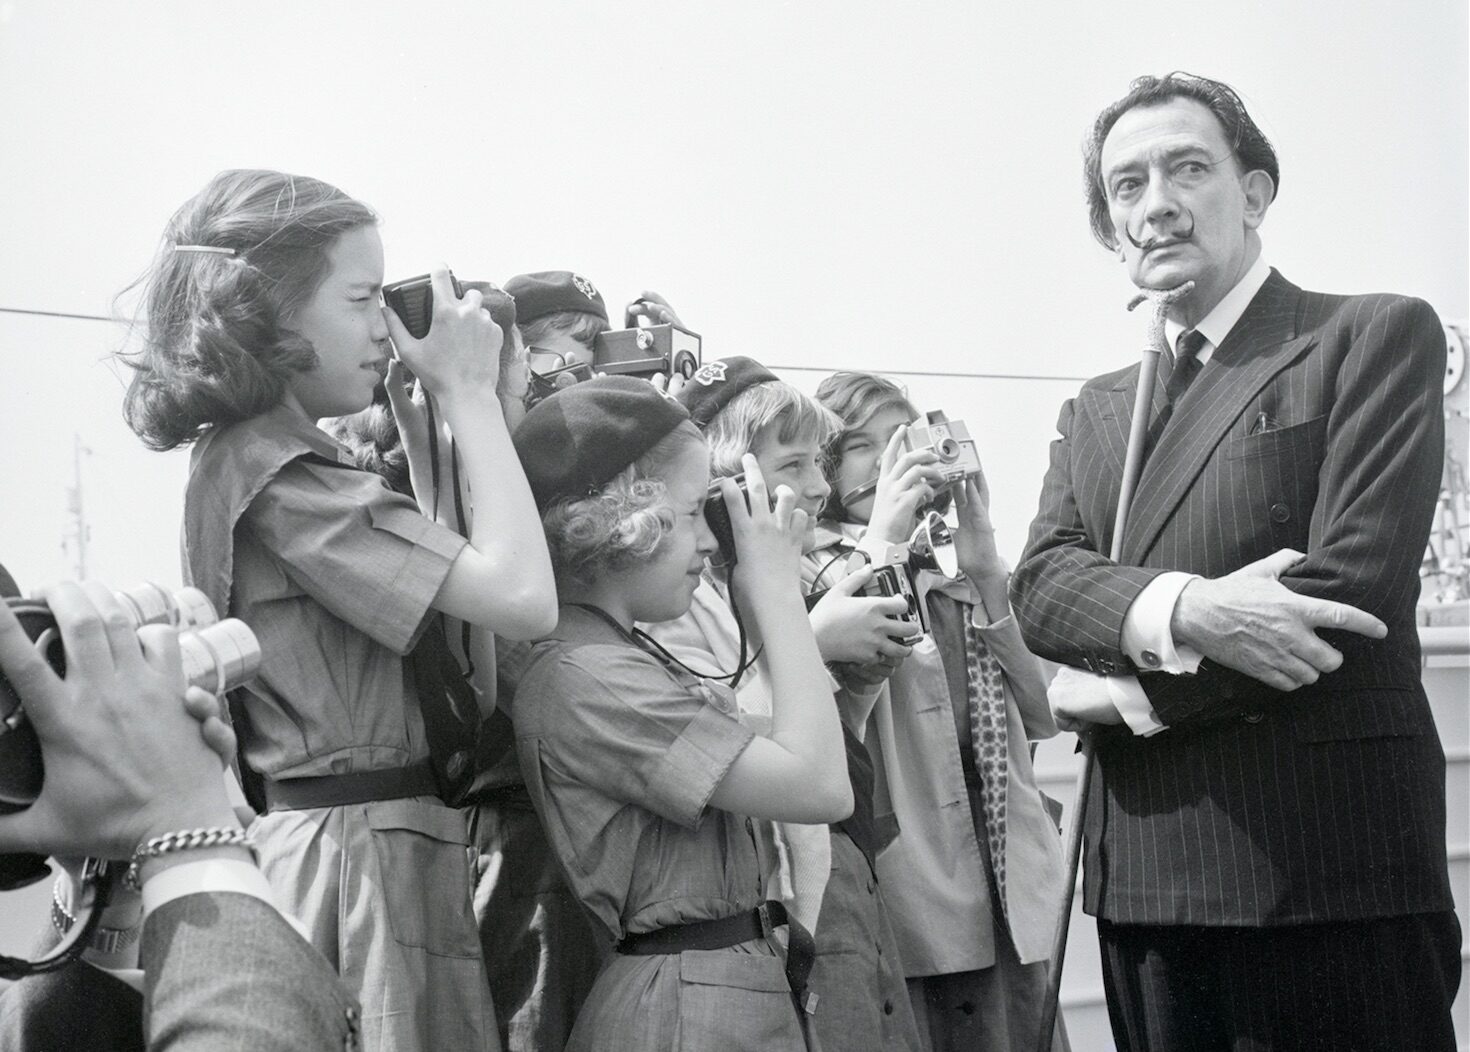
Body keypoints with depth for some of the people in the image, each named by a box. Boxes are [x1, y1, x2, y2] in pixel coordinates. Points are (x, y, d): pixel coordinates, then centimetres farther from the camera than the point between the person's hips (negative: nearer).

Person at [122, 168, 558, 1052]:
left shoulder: (250, 455, 13)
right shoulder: (279, 475, -18)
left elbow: (440, 568, 16)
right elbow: (523, 597, -25)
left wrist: (447, 401, 8)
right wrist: (469, 392, -16)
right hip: (370, 865, -10)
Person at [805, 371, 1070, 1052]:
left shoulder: (953, 578, 15)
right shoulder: (809, 574, -2)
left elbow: (1038, 717, 7)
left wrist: (987, 574, -3)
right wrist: (880, 540, -16)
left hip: (1010, 899, 6)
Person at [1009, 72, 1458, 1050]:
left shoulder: (1378, 336, 1)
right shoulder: (1094, 411, 18)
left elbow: (1354, 577, -12)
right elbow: (1041, 582, 3)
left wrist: (1127, 693, -7)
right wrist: (1183, 612, -18)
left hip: (1330, 870, -5)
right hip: (1144, 875, 5)